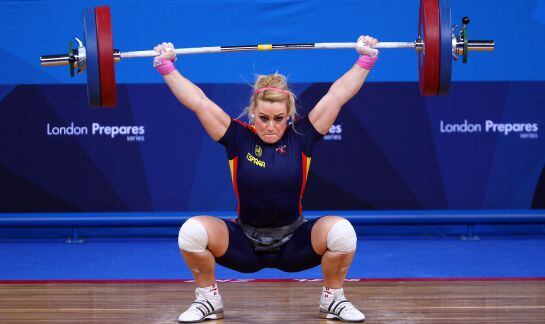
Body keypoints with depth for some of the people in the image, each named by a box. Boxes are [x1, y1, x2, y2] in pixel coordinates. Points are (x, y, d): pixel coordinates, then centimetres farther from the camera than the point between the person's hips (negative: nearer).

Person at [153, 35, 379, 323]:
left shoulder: (301, 137, -7)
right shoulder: (239, 139, -8)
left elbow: (338, 94, -6)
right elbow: (198, 101, -7)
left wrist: (365, 60, -8)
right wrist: (167, 67, -8)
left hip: (294, 245, 0)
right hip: (244, 244, 0)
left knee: (341, 231, -29)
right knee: (192, 231, -27)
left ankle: (333, 300, -2)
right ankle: (208, 300, 0)